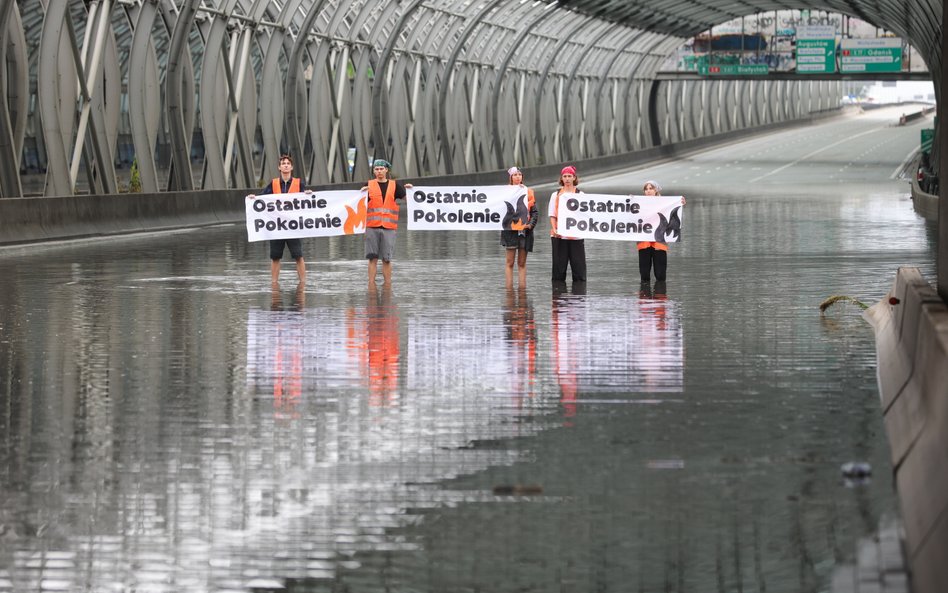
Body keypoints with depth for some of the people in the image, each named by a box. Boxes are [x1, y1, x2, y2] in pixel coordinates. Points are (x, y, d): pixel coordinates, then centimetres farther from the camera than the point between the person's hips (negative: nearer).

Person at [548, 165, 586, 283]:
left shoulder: (580, 195, 8)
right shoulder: (556, 195, 11)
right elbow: (552, 215, 7)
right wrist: (554, 229, -9)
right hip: (559, 236, 1)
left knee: (578, 263, -3)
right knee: (559, 264, 1)